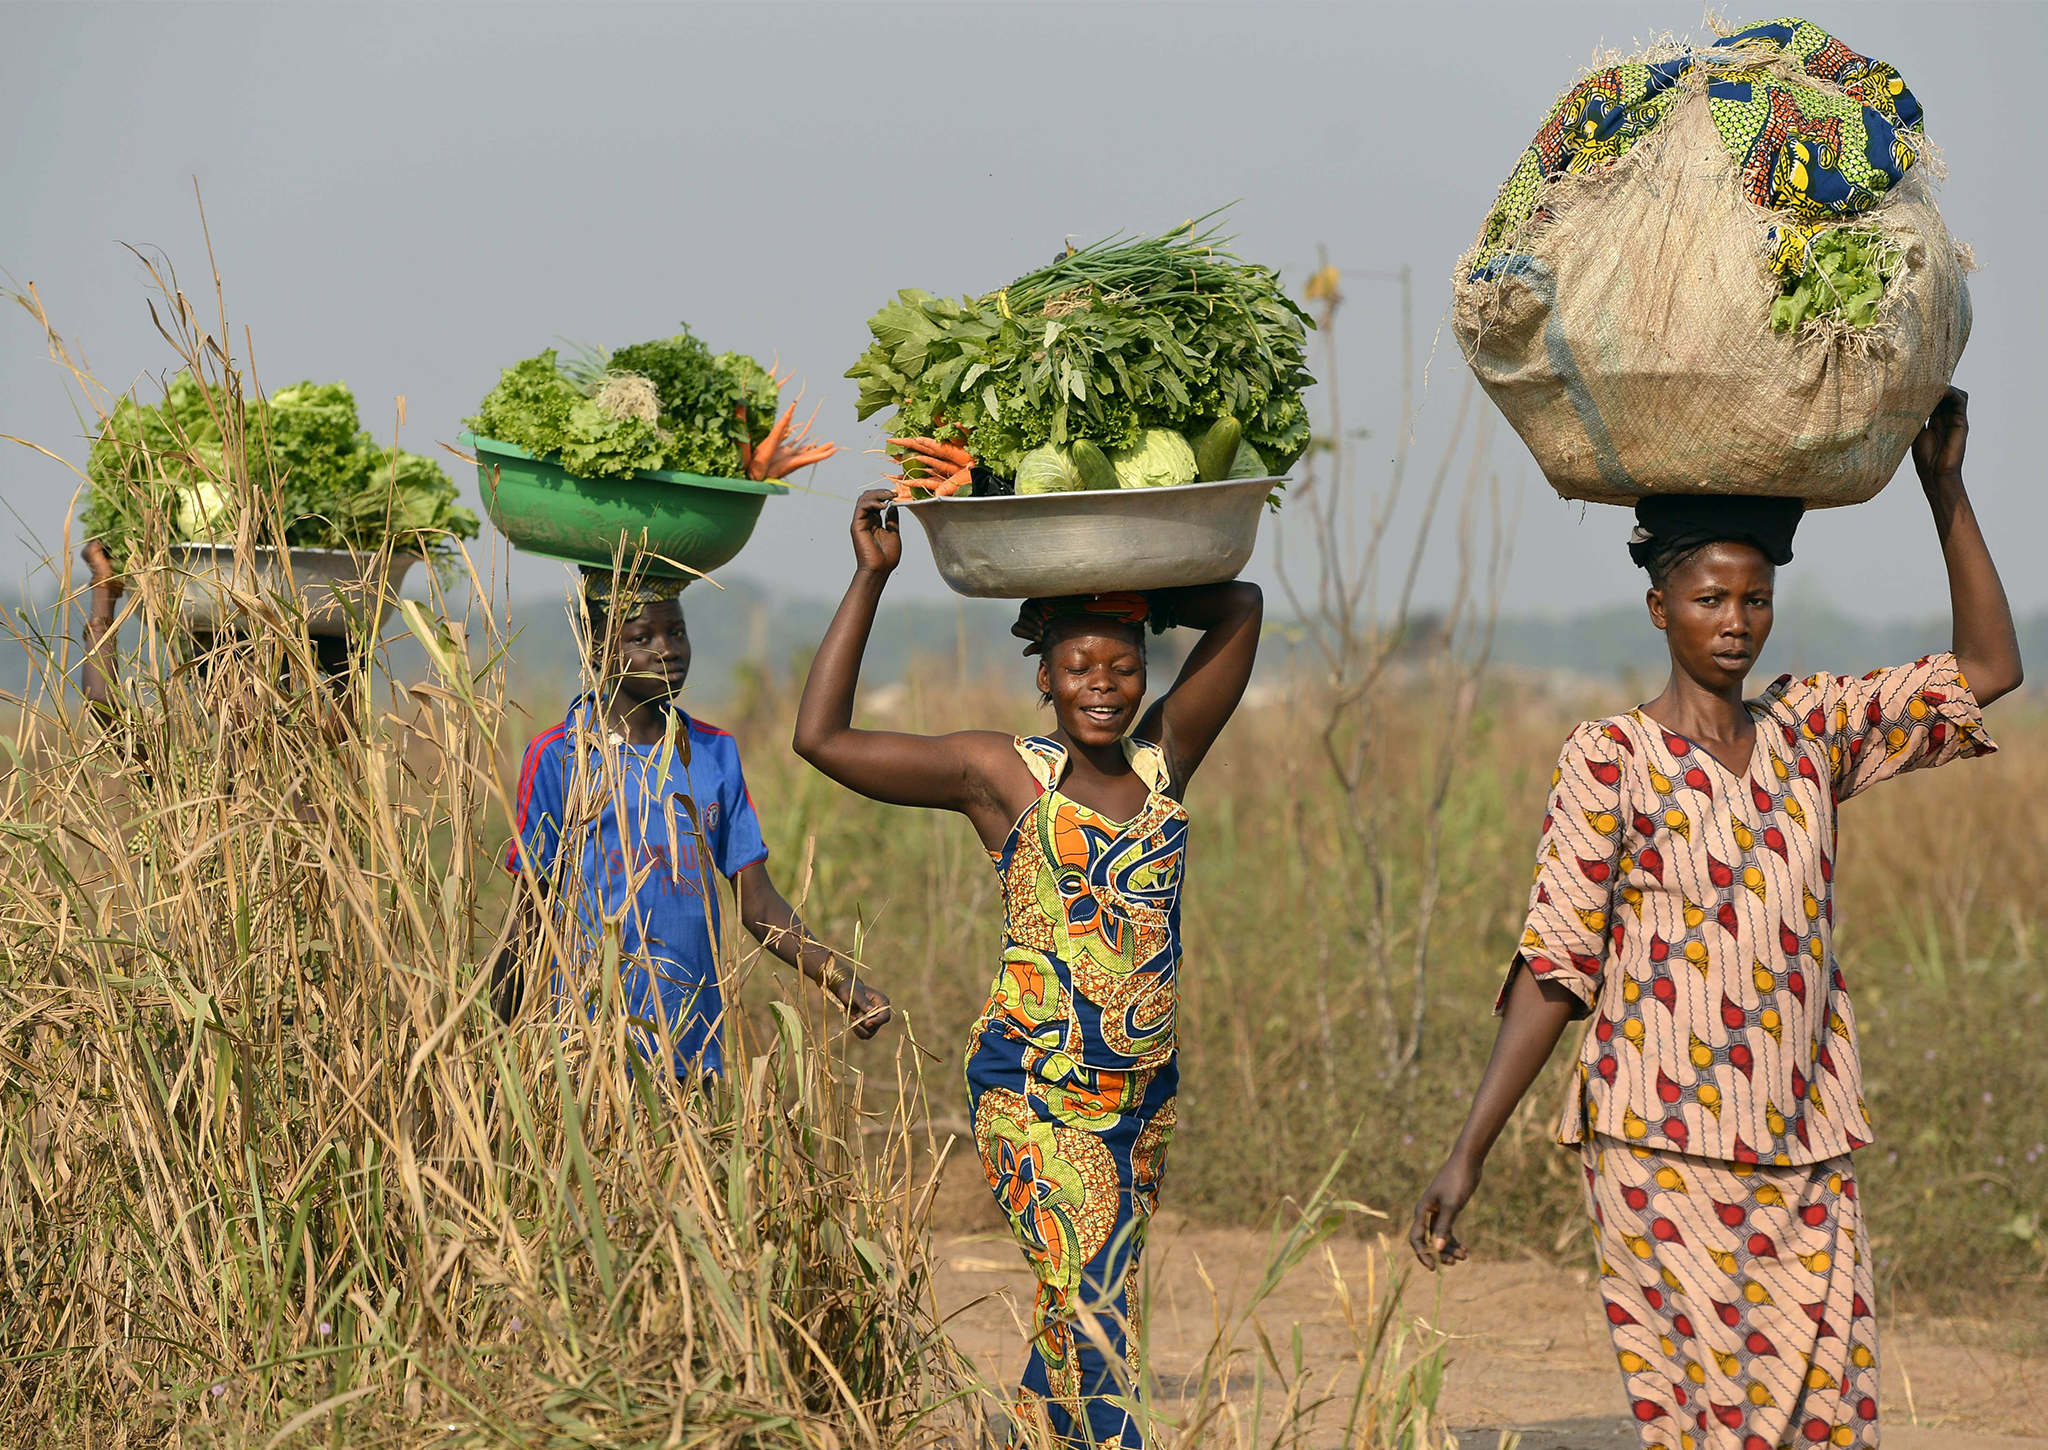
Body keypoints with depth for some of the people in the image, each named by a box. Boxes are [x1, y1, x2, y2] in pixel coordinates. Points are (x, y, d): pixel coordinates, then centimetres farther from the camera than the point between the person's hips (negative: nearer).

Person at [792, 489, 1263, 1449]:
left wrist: (1137, 596, 5)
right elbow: (822, 737, -5)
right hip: (1033, 1089, -5)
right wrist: (870, 580, -4)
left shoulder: (1164, 760, 8)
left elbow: (1240, 609, 10)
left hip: (1142, 1096, 5)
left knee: (1078, 1316, 12)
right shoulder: (1003, 775, -2)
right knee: (1091, 1309, -16)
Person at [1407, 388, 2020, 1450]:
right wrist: (1468, 1154, -9)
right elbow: (1554, 965, -4)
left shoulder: (1810, 731, 11)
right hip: (1663, 1152, -5)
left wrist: (1946, 491, 8)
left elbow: (1988, 670, 14)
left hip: (1805, 1155, 5)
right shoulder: (1610, 761, -2)